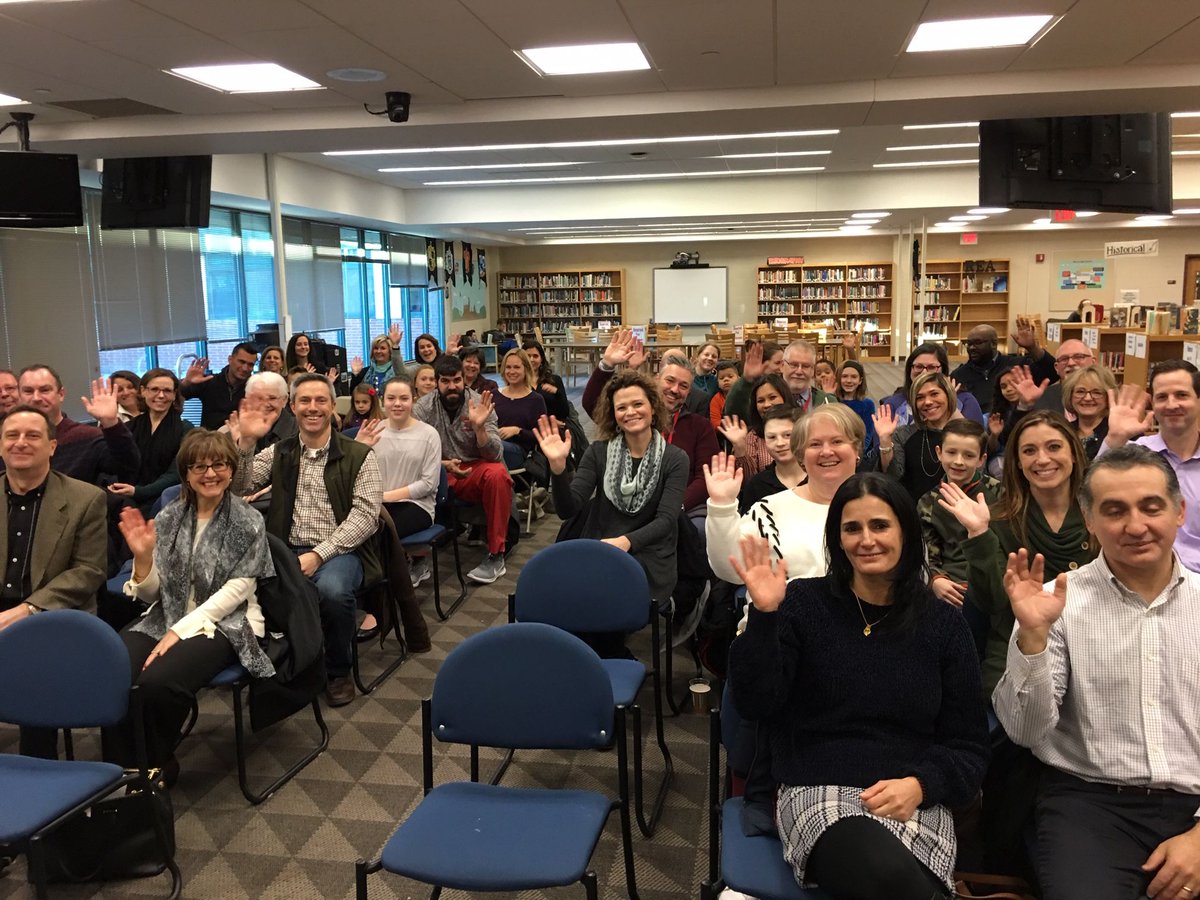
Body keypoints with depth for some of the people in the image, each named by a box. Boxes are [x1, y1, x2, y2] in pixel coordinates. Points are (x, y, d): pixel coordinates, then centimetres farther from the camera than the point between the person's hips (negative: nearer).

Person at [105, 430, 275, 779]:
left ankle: (157, 767, -3)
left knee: (158, 682, -31)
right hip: (166, 618, 4)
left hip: (224, 625, -4)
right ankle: (121, 770, -7)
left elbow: (234, 591, -10)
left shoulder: (248, 521, -4)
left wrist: (180, 631, -18)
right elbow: (151, 595, 6)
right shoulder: (168, 518, 7)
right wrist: (143, 556, -13)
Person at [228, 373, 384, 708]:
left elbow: (365, 515, -7)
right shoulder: (278, 453, 15)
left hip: (340, 551, -3)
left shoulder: (359, 456, 3)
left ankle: (339, 671, -6)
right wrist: (244, 443, -11)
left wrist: (318, 554, -17)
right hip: (286, 551, 3)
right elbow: (239, 489, 5)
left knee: (332, 589, -36)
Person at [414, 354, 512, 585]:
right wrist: (443, 464, -25)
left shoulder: (479, 404, -6)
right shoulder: (423, 408, -3)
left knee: (497, 474, -34)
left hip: (476, 471, -1)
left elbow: (495, 455, -13)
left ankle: (495, 556, -22)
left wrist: (479, 428, -31)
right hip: (439, 472, 1)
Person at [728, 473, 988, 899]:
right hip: (818, 793, -2)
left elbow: (969, 747, 10)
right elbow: (757, 705, -6)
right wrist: (764, 616, -17)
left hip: (916, 804, 3)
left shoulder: (943, 623, 9)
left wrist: (920, 784, -10)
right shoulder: (804, 602, 3)